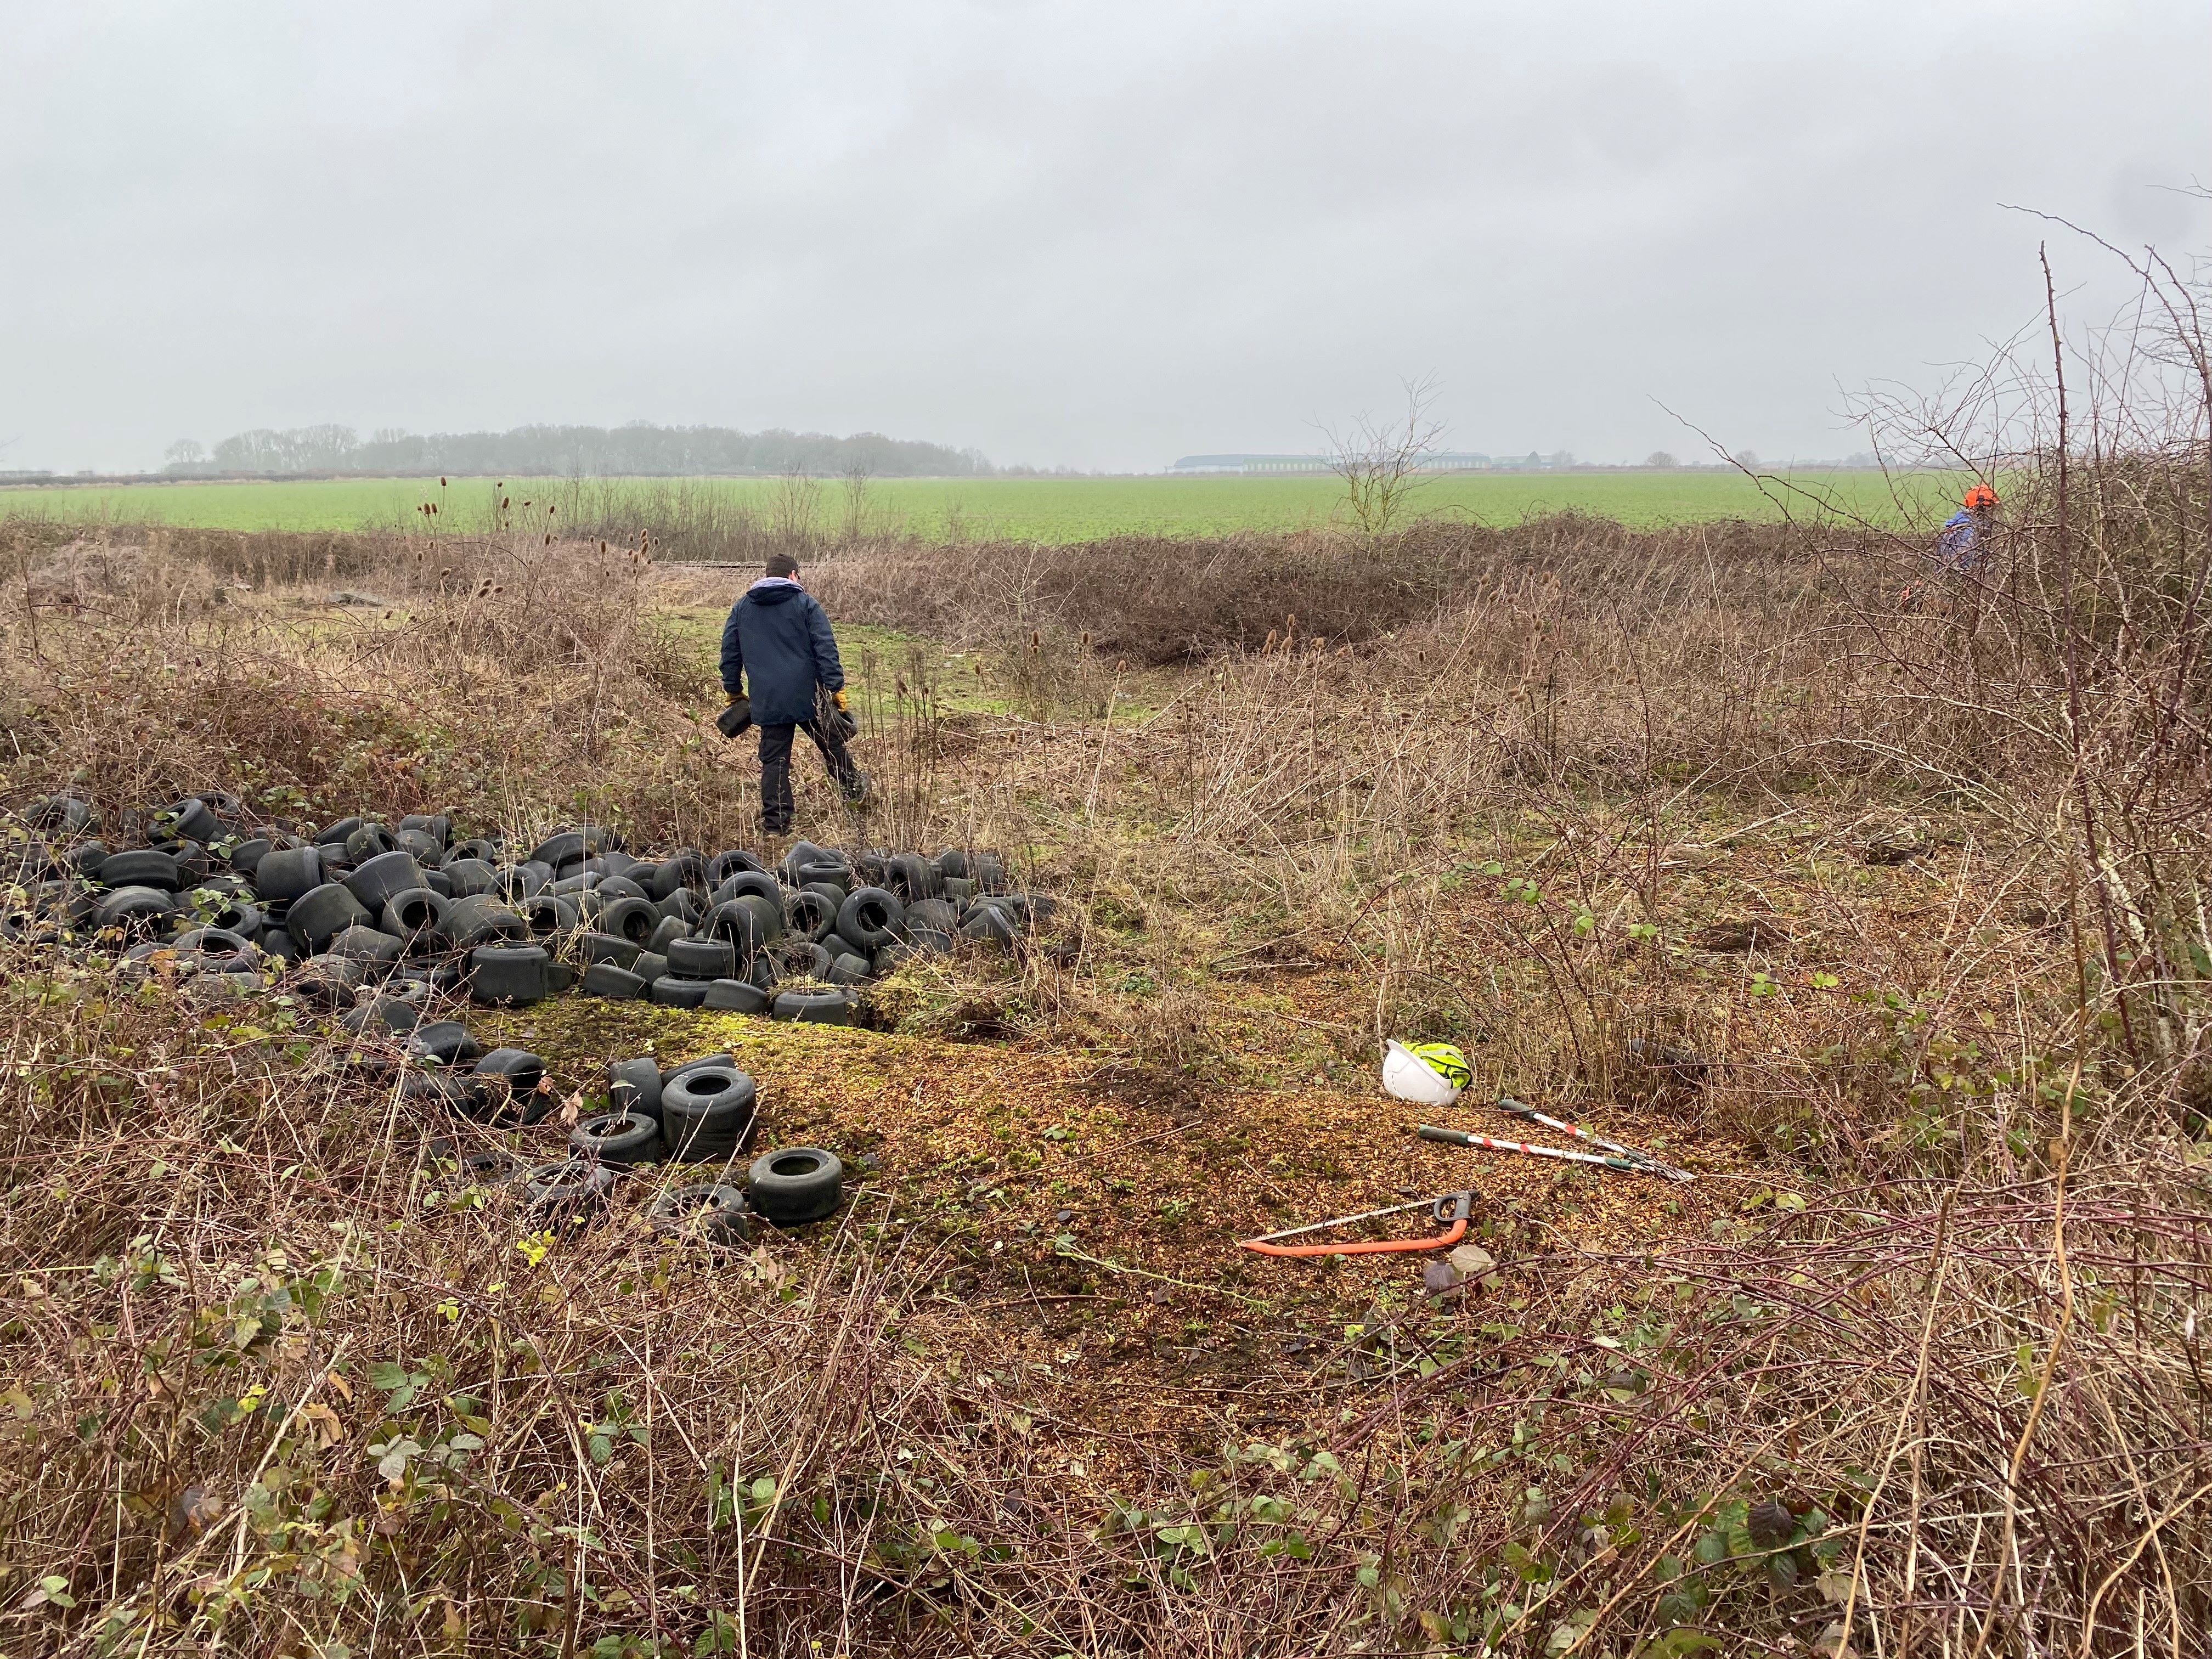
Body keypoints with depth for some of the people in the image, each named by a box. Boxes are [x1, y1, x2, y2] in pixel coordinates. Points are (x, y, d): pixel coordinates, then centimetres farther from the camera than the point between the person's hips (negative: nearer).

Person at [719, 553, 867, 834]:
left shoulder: (741, 608, 11)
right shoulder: (806, 603, -1)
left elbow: (729, 652, 13)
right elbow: (826, 649, -7)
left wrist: (734, 691, 21)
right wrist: (836, 688, -6)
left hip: (767, 702, 3)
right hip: (809, 696, -3)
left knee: (773, 760, 5)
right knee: (832, 744, 17)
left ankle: (775, 823, 3)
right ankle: (853, 788, 35)